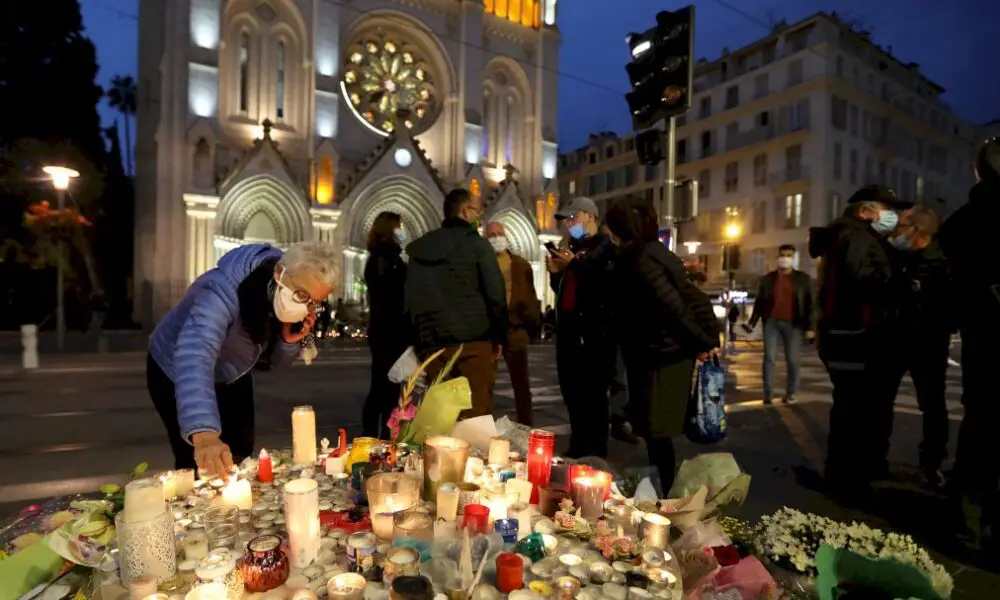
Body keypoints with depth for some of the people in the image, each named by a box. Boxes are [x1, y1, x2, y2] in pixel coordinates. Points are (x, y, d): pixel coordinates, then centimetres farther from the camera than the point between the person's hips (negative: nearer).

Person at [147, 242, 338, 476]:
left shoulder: (293, 303, -17)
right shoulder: (224, 290, -38)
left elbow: (276, 361, -4)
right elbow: (194, 356, -52)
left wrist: (289, 340, -28)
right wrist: (204, 433, -65)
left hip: (232, 377, 6)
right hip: (176, 372, -5)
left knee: (241, 455, 12)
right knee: (198, 464, -5)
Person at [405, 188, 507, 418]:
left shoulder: (420, 248, 13)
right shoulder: (477, 244, -2)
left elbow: (410, 298, 13)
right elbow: (496, 293, -8)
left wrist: (418, 342, 17)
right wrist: (499, 336, 1)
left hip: (432, 343, 5)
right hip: (474, 341, -5)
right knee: (476, 416, -1)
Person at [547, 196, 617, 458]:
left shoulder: (606, 247, -2)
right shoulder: (572, 248, 21)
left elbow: (609, 285, -18)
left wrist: (574, 265, -16)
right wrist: (555, 273, 5)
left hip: (595, 331, -8)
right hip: (568, 329, 8)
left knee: (593, 393, -4)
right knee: (571, 391, 11)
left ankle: (596, 451, 7)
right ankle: (578, 447, 23)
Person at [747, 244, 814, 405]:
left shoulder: (803, 278, 7)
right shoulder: (767, 278, 10)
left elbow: (809, 303, 3)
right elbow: (759, 302, 11)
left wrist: (809, 326, -4)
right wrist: (752, 322, 2)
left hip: (793, 324, -1)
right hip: (771, 322, 1)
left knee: (792, 360, 2)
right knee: (769, 357, -4)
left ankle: (790, 393, 14)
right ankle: (768, 393, 0)